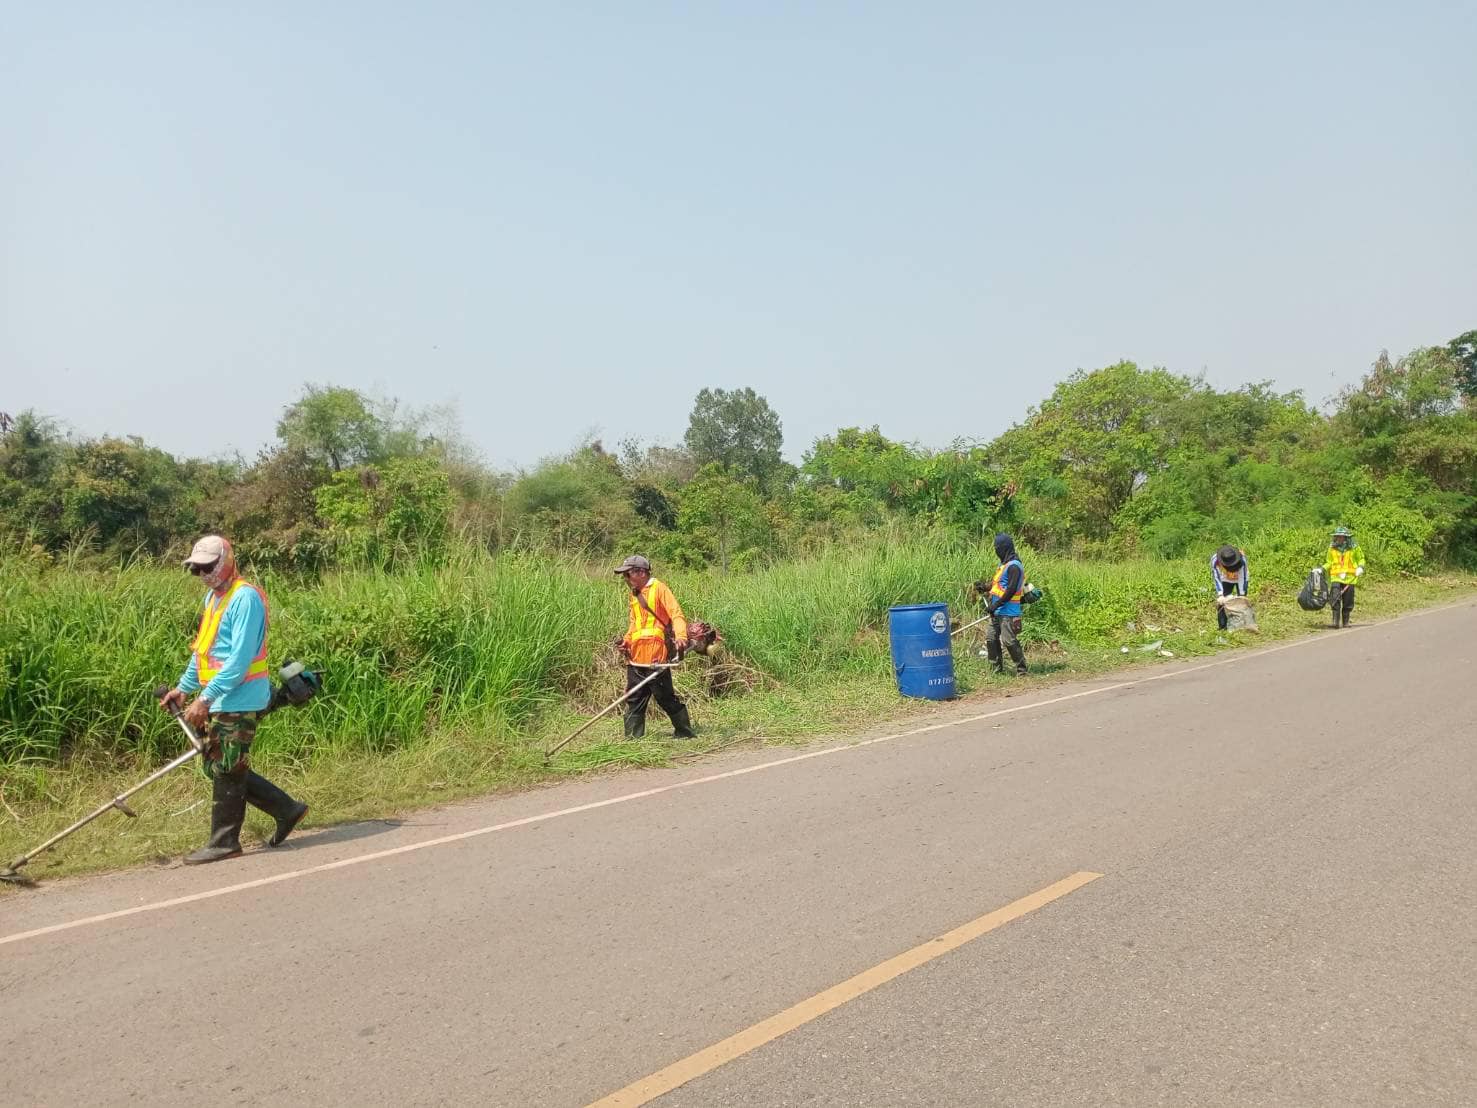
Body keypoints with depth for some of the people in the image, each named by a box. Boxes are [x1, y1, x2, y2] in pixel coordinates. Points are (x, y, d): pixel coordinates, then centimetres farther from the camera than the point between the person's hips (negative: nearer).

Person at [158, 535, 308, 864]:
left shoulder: (245, 597, -16)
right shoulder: (213, 596, 15)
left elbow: (240, 658, -23)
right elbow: (203, 649, 24)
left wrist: (204, 698, -24)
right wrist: (183, 688, 22)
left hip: (238, 701, -10)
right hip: (218, 700, 10)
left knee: (226, 771, 0)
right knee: (219, 769, 13)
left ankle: (224, 842, 13)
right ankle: (287, 809, 21)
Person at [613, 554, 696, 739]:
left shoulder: (659, 589, -5)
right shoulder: (634, 594, 18)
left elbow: (676, 614, -14)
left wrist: (681, 636, -31)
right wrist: (626, 641, 9)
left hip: (655, 658, -8)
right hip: (635, 658, 8)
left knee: (666, 698, 0)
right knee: (634, 701, 7)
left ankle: (685, 733, 13)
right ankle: (633, 739, 12)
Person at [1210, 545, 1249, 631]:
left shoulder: (1241, 559, -38)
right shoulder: (1215, 560, -35)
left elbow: (1242, 578, -30)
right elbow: (1216, 578, -28)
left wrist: (1241, 595, -33)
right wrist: (1220, 595, -36)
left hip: (1241, 579, -1)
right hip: (1226, 580, 1)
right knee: (1221, 602, -9)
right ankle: (1222, 627, -3)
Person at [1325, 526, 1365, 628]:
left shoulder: (1354, 548, 2)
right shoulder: (1332, 548, 6)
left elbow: (1361, 559, 14)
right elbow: (1329, 562, 17)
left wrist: (1360, 567, -5)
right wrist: (1322, 569, 1)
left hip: (1349, 578, 0)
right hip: (1336, 578, 0)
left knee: (1348, 602, 7)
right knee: (1335, 599, -18)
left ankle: (1345, 622, 19)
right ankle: (1336, 621, -16)